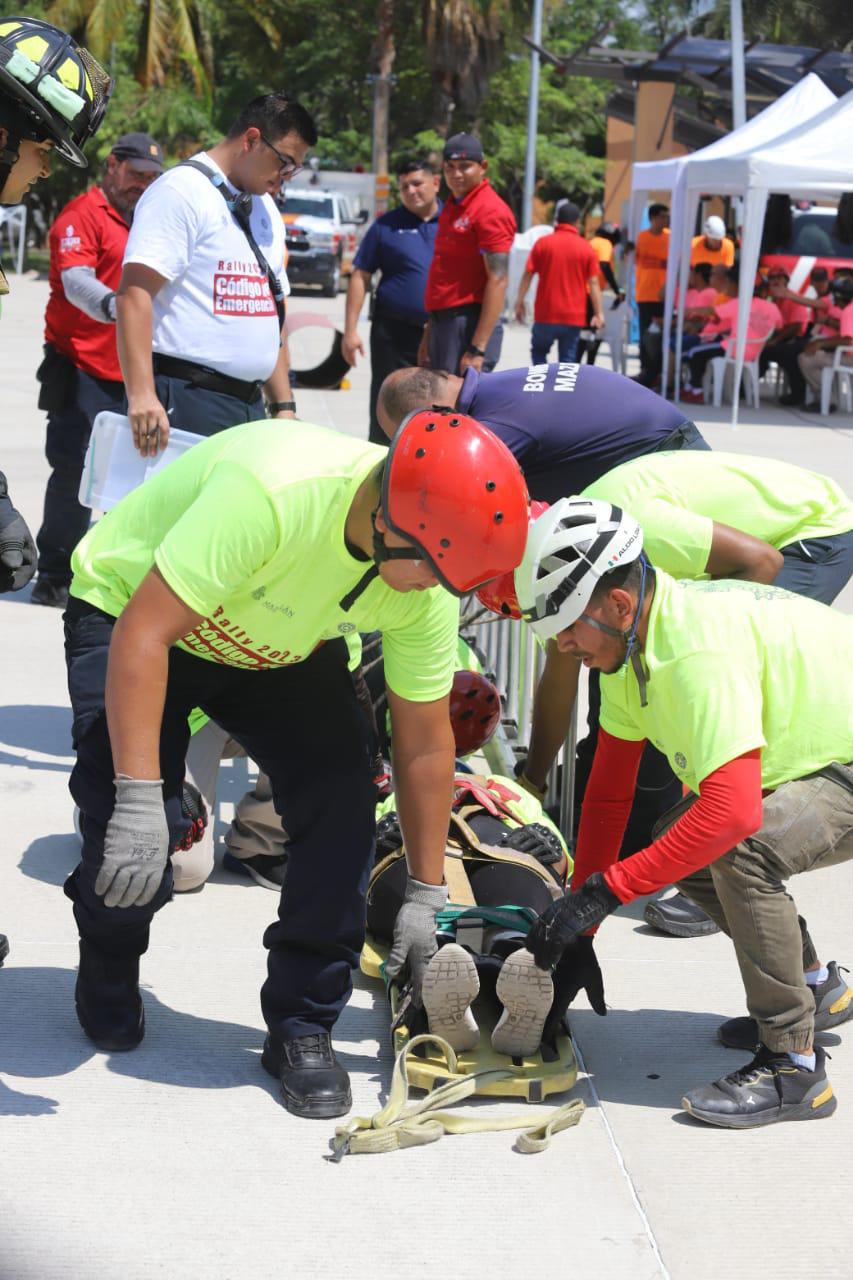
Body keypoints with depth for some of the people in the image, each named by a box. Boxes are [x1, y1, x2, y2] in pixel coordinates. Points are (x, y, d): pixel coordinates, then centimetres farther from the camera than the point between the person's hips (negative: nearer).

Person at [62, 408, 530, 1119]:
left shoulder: (426, 583, -21)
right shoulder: (272, 493, -42)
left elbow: (425, 742, -8)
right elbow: (143, 634, -39)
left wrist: (426, 895, -2)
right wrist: (138, 800, -44)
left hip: (279, 644, 5)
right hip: (129, 606, -5)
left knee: (342, 793, -17)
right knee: (131, 846, -19)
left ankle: (302, 1026, 1)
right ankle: (107, 981, 17)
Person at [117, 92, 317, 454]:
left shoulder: (266, 209, 20)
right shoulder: (181, 191, -8)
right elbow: (134, 293, -18)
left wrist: (283, 406, 19)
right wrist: (141, 395, -28)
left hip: (249, 404, 8)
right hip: (187, 398, -8)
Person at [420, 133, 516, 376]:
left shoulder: (490, 210, -12)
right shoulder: (452, 207, 17)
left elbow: (498, 280, -19)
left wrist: (478, 349, -24)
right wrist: (429, 334, 21)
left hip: (469, 325, -9)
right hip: (442, 322, 9)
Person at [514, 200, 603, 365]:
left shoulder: (543, 243, -2)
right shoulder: (586, 248, 0)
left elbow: (528, 274, -2)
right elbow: (593, 283, -2)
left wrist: (520, 301, 5)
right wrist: (598, 313, 1)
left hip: (546, 314, -1)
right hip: (574, 316, 1)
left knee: (539, 353, 15)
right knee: (568, 360, 7)